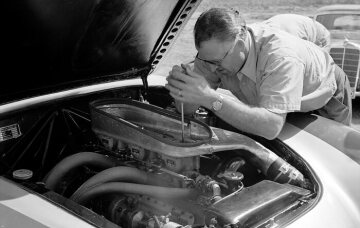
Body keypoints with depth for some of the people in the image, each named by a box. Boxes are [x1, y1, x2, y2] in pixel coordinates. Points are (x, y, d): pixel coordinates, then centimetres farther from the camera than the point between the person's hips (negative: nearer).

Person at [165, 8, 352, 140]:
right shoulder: (216, 48, -25)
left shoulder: (281, 56, -45)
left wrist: (211, 98, -60)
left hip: (325, 104, -4)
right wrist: (180, 88, -45)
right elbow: (187, 109, -21)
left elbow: (271, 127, -55)